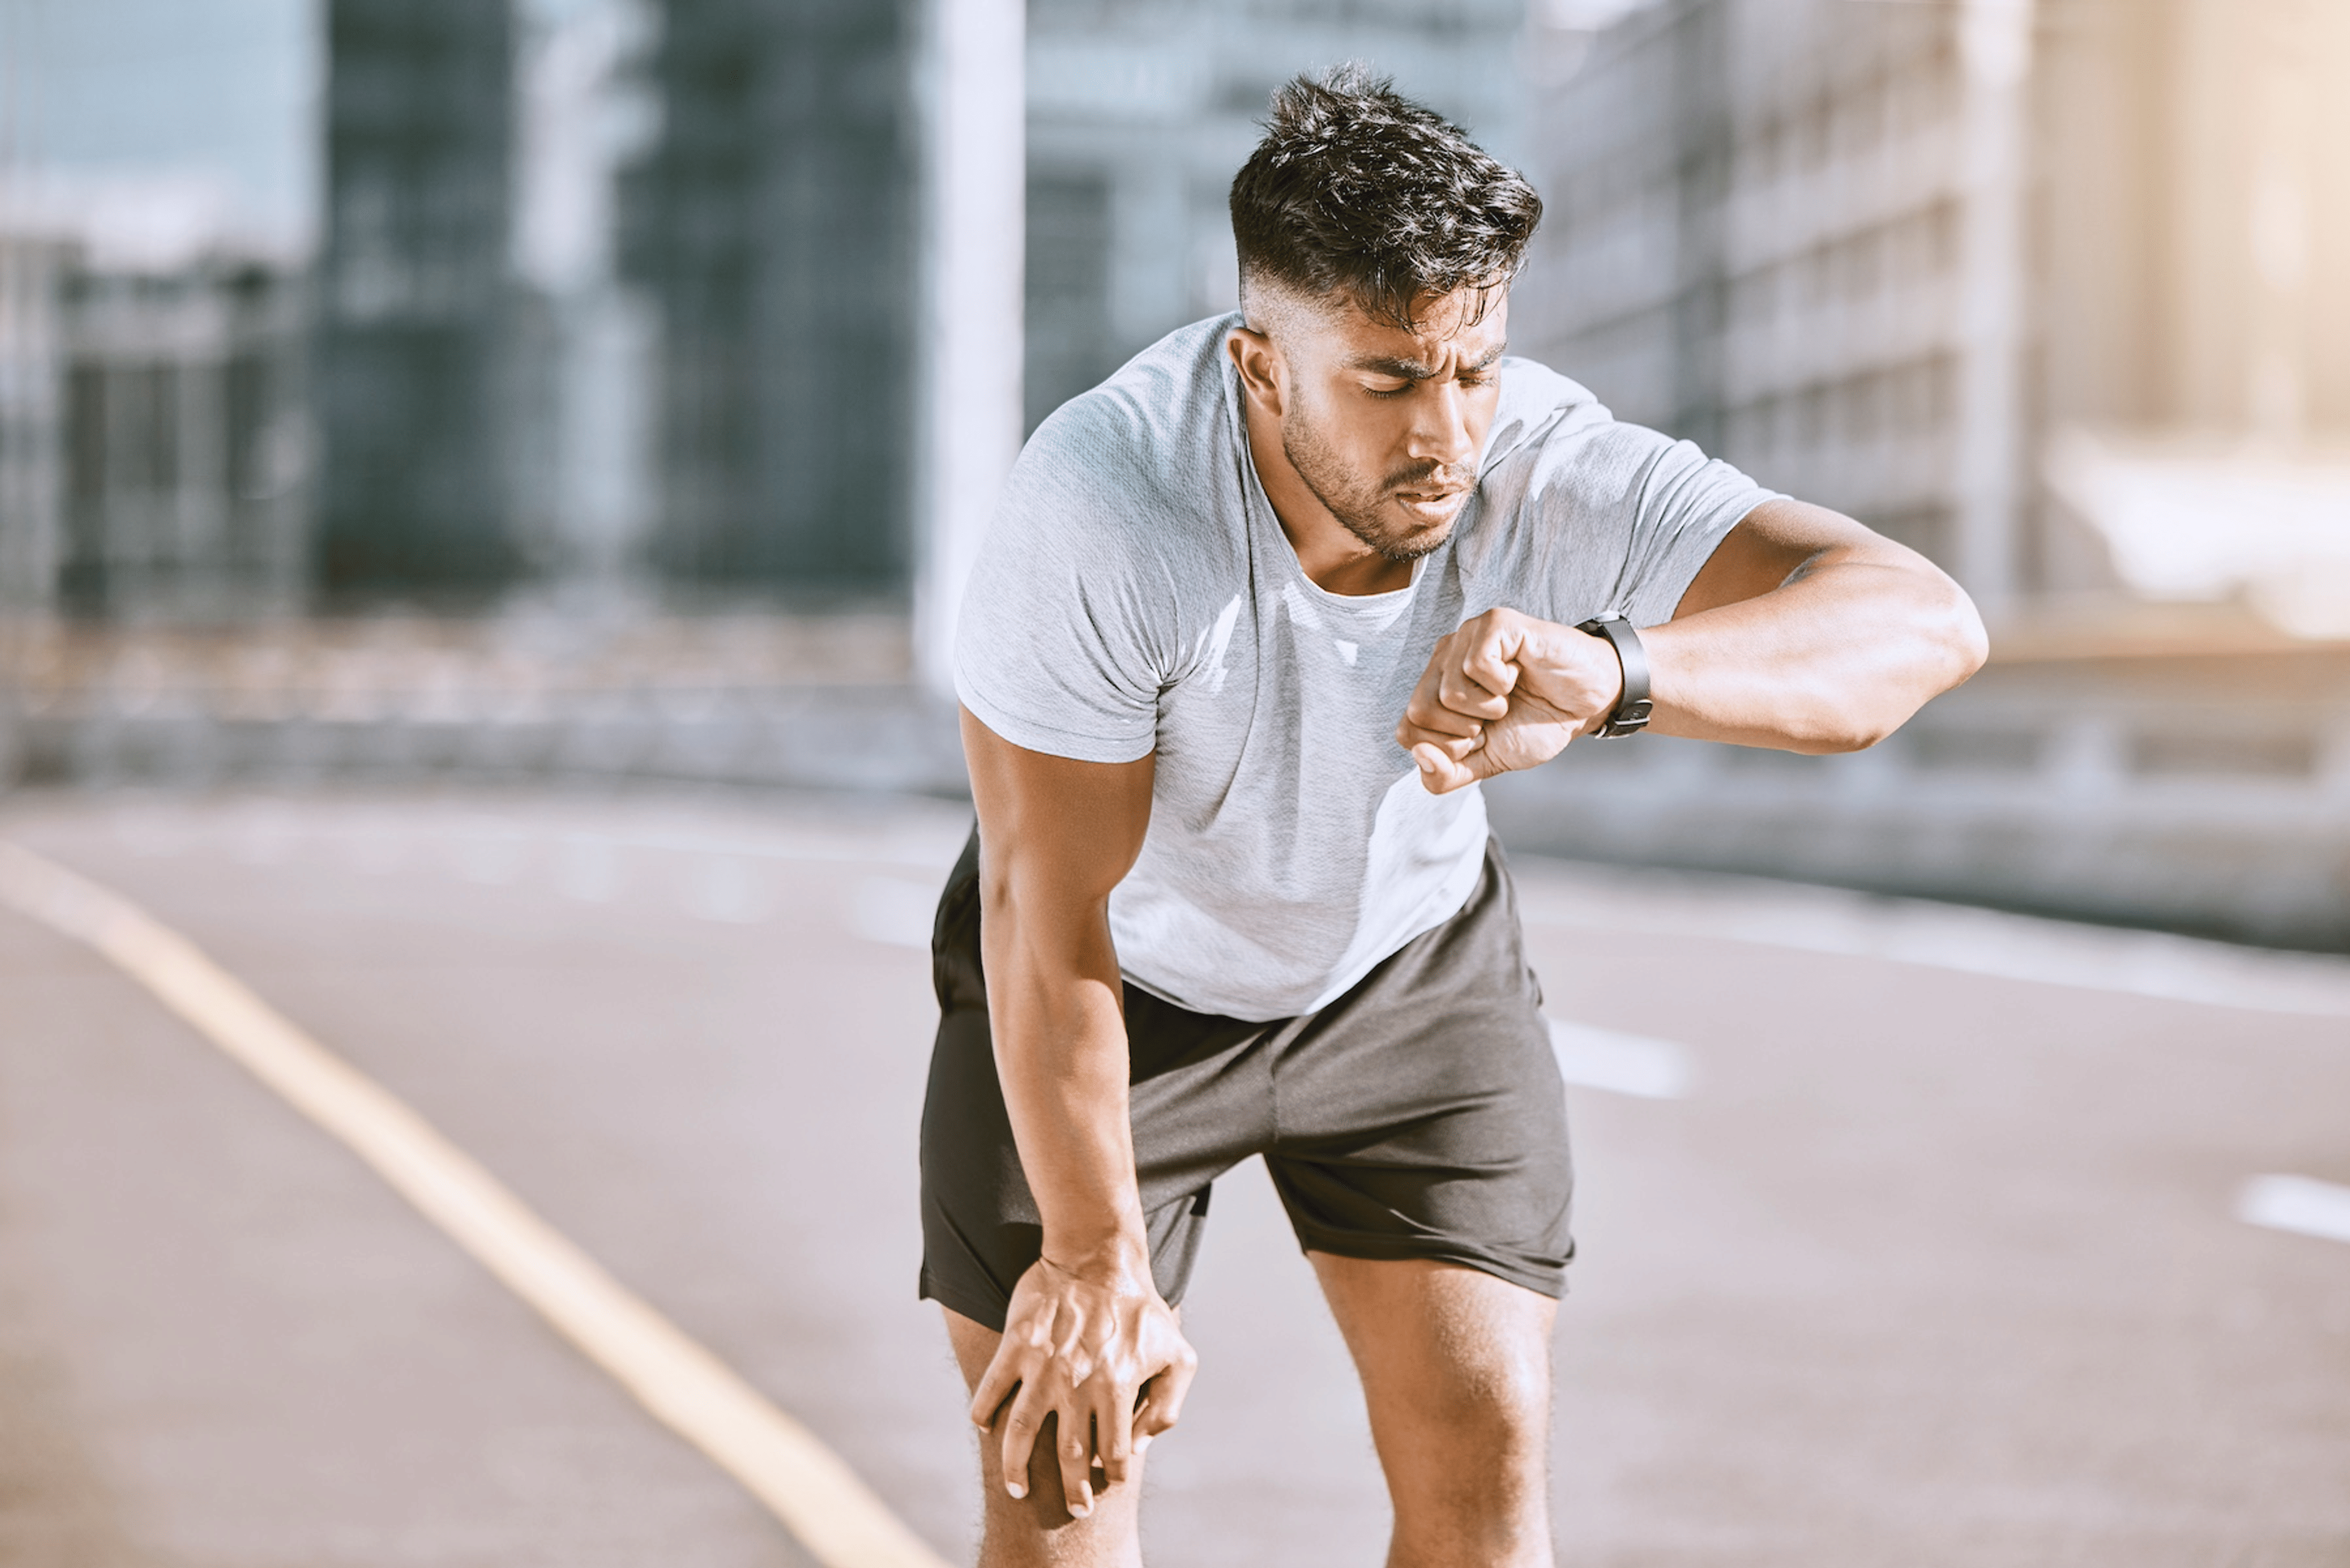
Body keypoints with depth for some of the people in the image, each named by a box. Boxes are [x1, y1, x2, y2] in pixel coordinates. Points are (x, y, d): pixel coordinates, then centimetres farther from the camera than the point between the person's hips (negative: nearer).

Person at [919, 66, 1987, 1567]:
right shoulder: (1100, 506, -36)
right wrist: (1094, 1261, -18)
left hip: (1408, 962, 2)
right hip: (1123, 981, -2)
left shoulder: (1553, 471, -31)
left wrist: (1608, 672, -61)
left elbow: (1924, 622, -43)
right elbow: (1050, 917, -26)